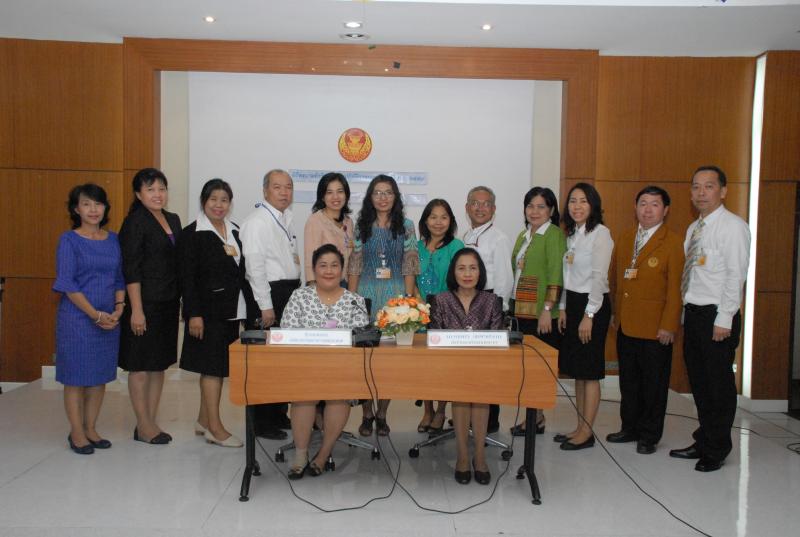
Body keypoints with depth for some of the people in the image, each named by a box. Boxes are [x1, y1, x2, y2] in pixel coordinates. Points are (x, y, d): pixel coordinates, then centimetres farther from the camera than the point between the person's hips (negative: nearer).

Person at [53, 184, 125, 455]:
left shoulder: (113, 240, 8)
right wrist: (95, 314, -15)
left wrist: (118, 309, -3)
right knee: (76, 376, 3)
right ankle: (76, 433, 16)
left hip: (110, 319, 5)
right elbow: (67, 284, -10)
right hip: (77, 318, -4)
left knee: (100, 376, 10)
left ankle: (90, 429, 24)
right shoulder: (69, 240, -5)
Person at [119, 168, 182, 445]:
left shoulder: (173, 220, 12)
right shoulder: (135, 223, -9)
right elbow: (131, 270, -13)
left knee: (160, 364, 12)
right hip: (145, 303, -7)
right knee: (140, 365, 3)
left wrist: (181, 299, 13)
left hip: (168, 303, 7)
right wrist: (136, 310, -17)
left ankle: (151, 422, 23)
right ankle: (144, 426, 13)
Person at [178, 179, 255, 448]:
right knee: (213, 365, -3)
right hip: (208, 309, -6)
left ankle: (204, 419, 25)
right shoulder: (192, 234, -7)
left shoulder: (235, 231, 11)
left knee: (219, 364, 12)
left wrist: (248, 304, 10)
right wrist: (194, 314, -16)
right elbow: (187, 277, -11)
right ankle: (215, 427, 6)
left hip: (231, 309, 7)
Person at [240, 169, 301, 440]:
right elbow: (255, 266, -16)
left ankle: (279, 415, 27)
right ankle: (262, 422, 10)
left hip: (290, 293, 9)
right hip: (269, 294, -9)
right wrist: (266, 306, -18)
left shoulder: (286, 219, 16)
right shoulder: (257, 222, -11)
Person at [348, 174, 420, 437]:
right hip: (366, 293, 0)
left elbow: (409, 267, 2)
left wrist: (409, 299, -4)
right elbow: (354, 266, 5)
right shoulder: (360, 226, 6)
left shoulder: (406, 226, 4)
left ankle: (382, 413, 14)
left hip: (395, 294, 0)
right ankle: (367, 413, 13)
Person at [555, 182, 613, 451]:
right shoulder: (571, 234, 12)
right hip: (573, 303, 8)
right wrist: (563, 308, 12)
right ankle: (580, 427, 21)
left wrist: (589, 315, -18)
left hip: (593, 305, -8)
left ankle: (586, 432, 8)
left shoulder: (600, 233, -12)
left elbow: (599, 276, -16)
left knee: (589, 371, -1)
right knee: (575, 369, 11)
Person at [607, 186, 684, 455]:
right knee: (628, 380, 14)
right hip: (626, 324, 5)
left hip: (655, 328, -5)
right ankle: (630, 428, 29)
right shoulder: (625, 238, 11)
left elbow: (675, 288, -10)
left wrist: (669, 326, -14)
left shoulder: (672, 242, -7)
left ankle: (649, 436, 20)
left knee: (653, 383, 7)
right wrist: (616, 314, 9)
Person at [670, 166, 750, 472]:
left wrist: (724, 320, -18)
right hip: (692, 314, 8)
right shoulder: (694, 228, 15)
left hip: (716, 317, -8)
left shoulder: (732, 226, -9)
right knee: (698, 381, 14)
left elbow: (735, 275, -15)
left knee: (719, 383, 2)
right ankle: (703, 443, 27)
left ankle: (717, 450, 16)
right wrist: (685, 315, 11)